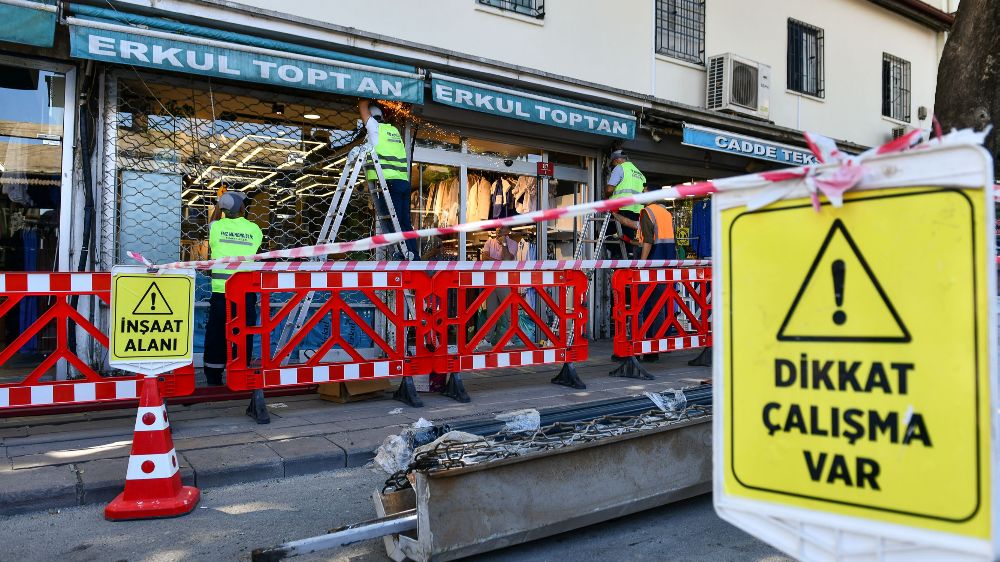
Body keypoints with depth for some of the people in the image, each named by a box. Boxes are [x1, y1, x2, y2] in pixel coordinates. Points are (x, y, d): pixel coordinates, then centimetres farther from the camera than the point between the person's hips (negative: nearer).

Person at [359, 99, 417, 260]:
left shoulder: (375, 127, 6)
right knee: (405, 223, 6)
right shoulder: (394, 130, 23)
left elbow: (362, 106, 17)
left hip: (389, 181, -7)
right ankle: (414, 257, 2)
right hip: (404, 180, 7)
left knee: (393, 223, -10)